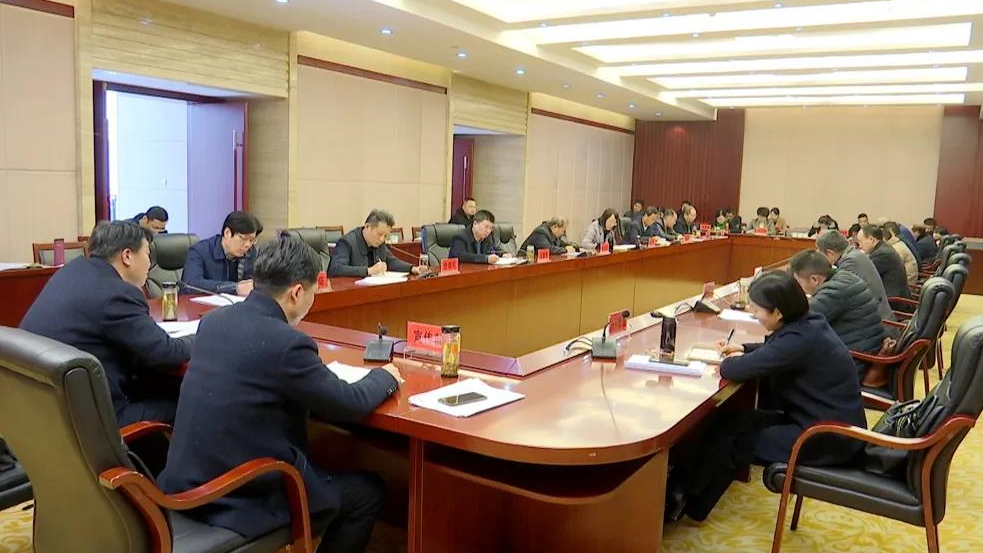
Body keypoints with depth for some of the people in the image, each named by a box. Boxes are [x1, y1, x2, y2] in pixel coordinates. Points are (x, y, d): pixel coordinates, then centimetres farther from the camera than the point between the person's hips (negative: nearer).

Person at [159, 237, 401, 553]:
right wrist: (385, 376, 8)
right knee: (369, 490, 10)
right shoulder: (287, 343, -22)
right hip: (241, 497, -8)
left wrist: (314, 370, 18)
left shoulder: (214, 320, 1)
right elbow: (351, 406, -10)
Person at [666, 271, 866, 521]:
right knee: (732, 422, 7)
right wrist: (743, 350, 10)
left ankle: (687, 500, 16)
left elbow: (735, 371, -25)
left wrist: (734, 359, -3)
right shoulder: (807, 323, 2)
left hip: (830, 439, -9)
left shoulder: (801, 339, -27)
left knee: (735, 442, -2)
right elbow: (775, 350, 25)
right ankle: (690, 478, 13)